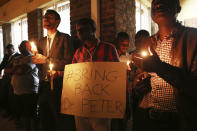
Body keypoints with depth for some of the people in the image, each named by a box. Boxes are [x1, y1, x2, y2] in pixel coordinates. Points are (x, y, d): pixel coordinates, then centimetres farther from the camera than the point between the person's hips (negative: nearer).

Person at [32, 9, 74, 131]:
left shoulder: (64, 38, -5)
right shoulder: (42, 41, 16)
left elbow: (68, 62, -14)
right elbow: (39, 60, 18)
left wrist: (46, 60, -14)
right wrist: (36, 59, -4)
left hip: (58, 86, -6)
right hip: (44, 86, 7)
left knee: (62, 120, 3)